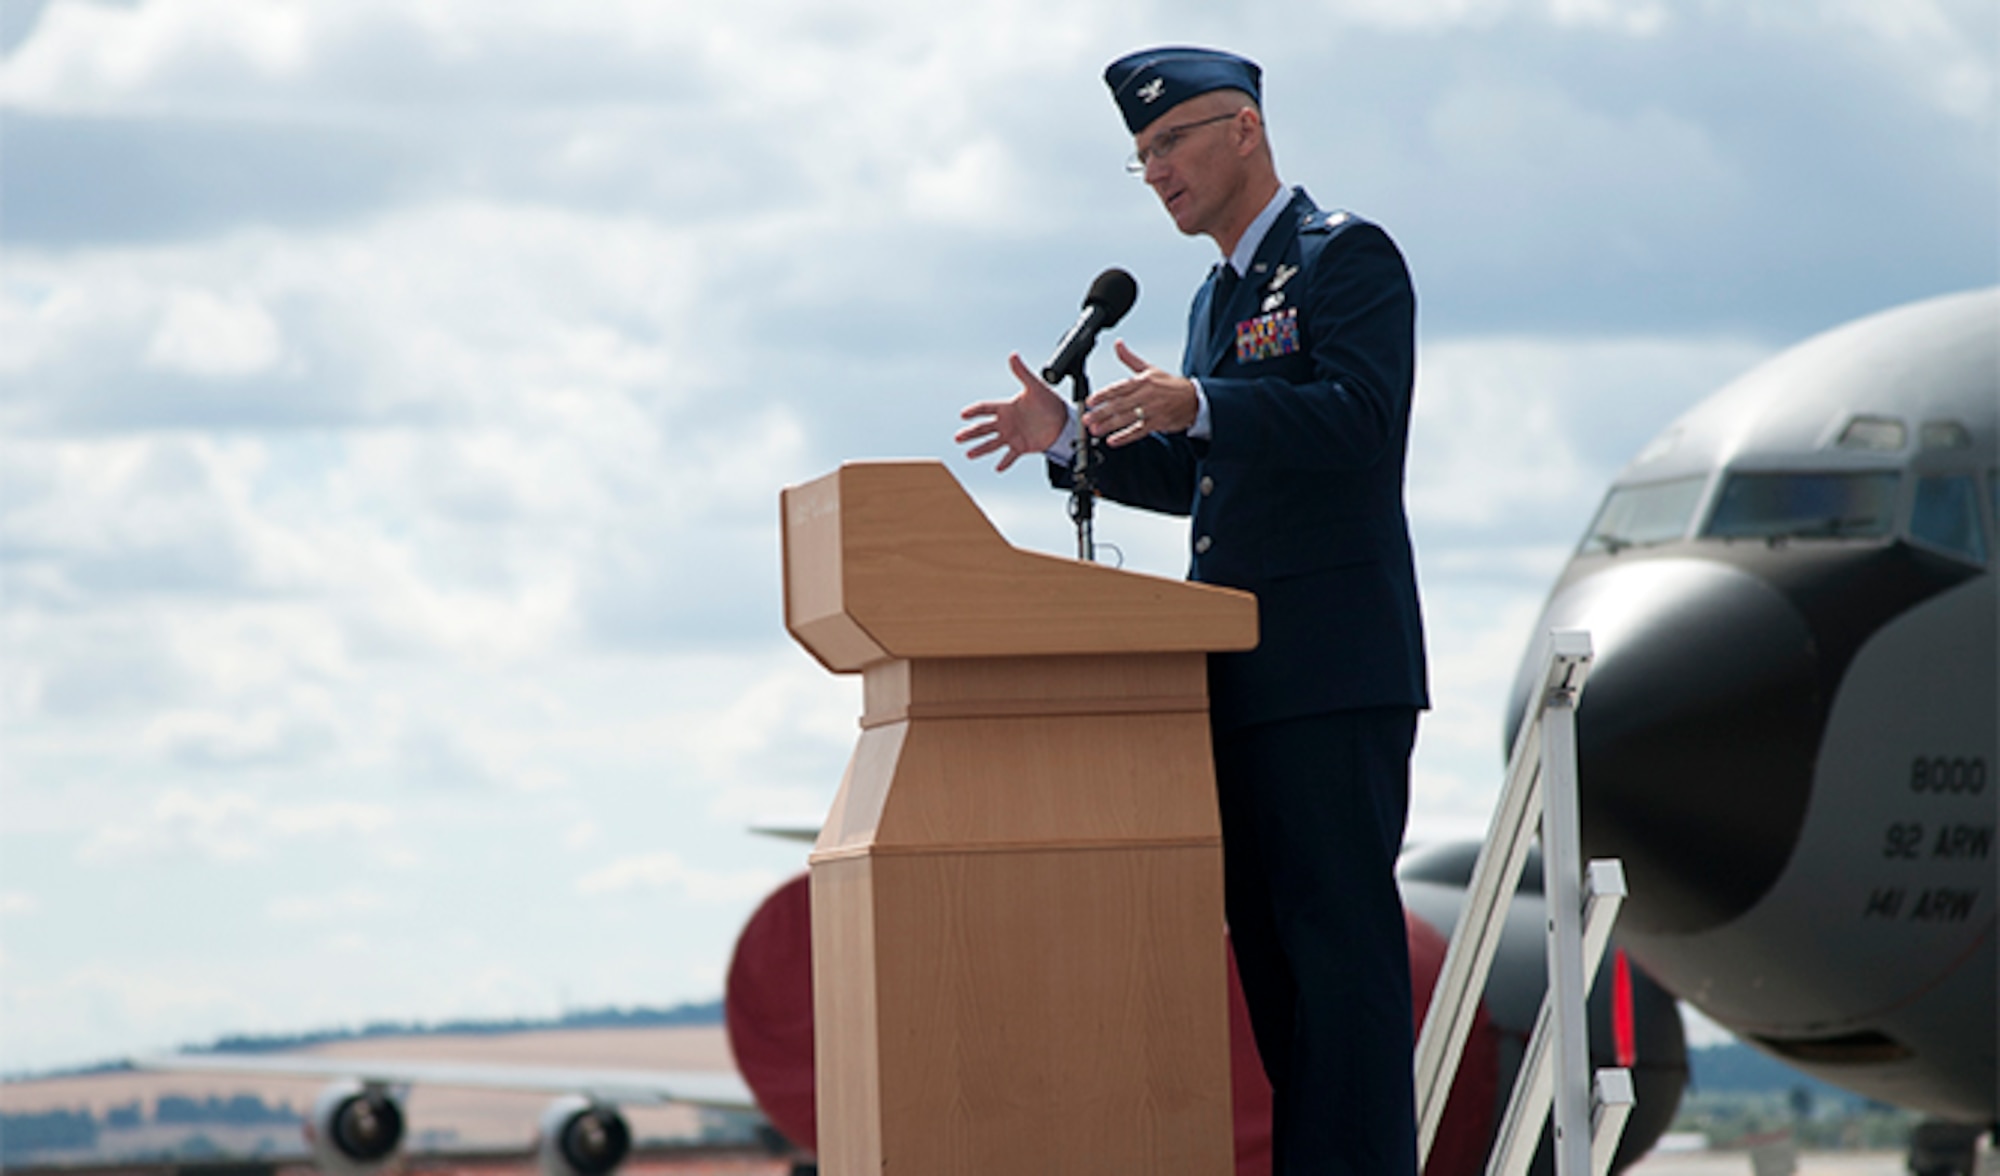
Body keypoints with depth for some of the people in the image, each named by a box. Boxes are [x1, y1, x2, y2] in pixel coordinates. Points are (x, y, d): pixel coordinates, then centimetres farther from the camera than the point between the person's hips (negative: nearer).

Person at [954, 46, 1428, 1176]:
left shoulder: (1346, 255, -5)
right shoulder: (1220, 296, 23)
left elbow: (1357, 415, -19)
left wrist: (1196, 406, -30)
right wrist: (1071, 438, 11)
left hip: (1333, 667, -9)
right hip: (1242, 676, 9)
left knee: (1339, 928, -11)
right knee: (1266, 935, 8)